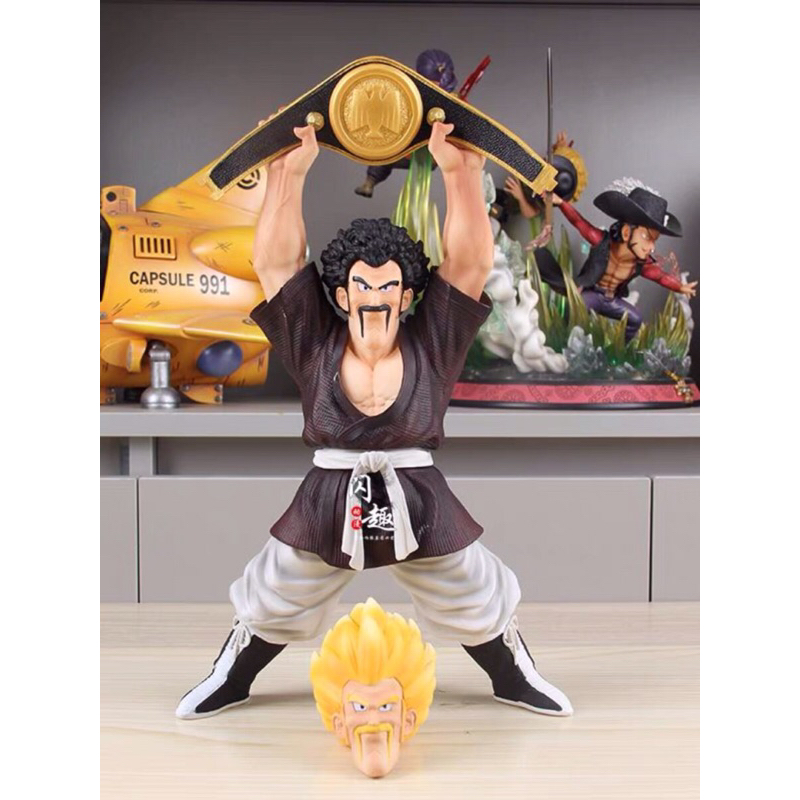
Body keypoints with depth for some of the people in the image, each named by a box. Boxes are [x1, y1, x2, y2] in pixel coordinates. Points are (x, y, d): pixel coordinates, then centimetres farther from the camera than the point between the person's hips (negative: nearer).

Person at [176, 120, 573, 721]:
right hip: (325, 511, 0)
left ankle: (516, 679, 45)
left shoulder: (430, 348, -8)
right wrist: (290, 175, -19)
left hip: (423, 511, 0)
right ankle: (229, 681, 46)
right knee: (271, 610, 18)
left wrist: (459, 172, -23)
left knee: (480, 611, 16)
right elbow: (276, 262, -13)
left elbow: (470, 262, -15)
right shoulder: (315, 347, -8)